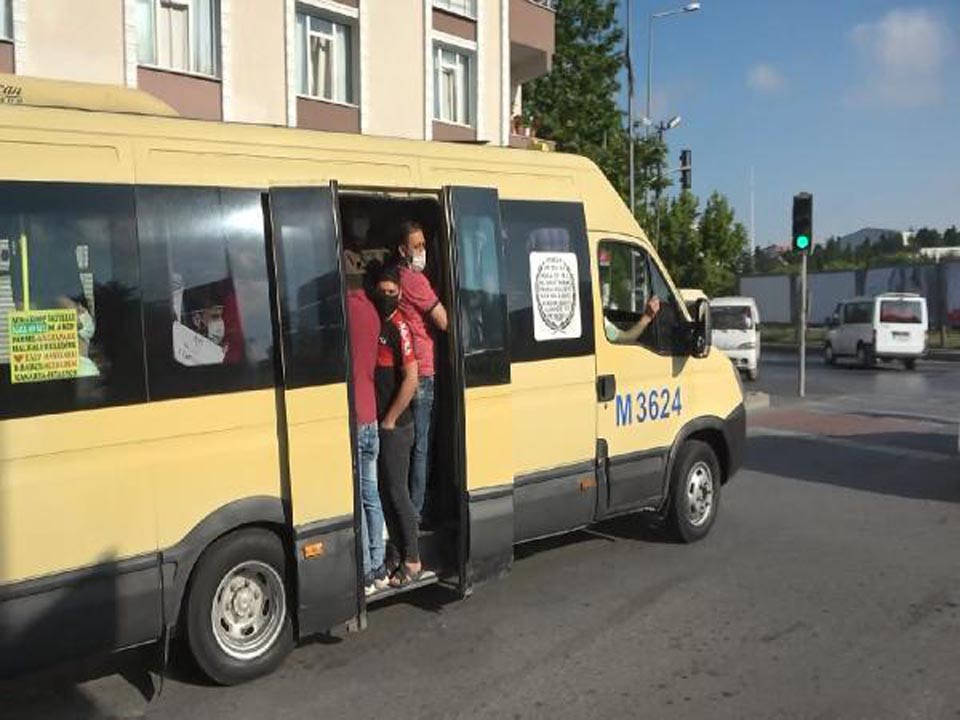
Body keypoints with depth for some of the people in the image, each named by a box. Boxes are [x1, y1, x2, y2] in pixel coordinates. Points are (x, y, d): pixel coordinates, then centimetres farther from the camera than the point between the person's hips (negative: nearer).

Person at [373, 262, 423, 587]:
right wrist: (379, 420, 8)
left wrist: (390, 420, -13)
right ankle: (396, 554, 25)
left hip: (395, 426, -7)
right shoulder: (375, 323, 10)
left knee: (397, 492, -1)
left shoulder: (399, 327, -13)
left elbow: (411, 379, -19)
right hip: (375, 423, 7)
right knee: (385, 491, 13)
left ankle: (412, 562, 9)